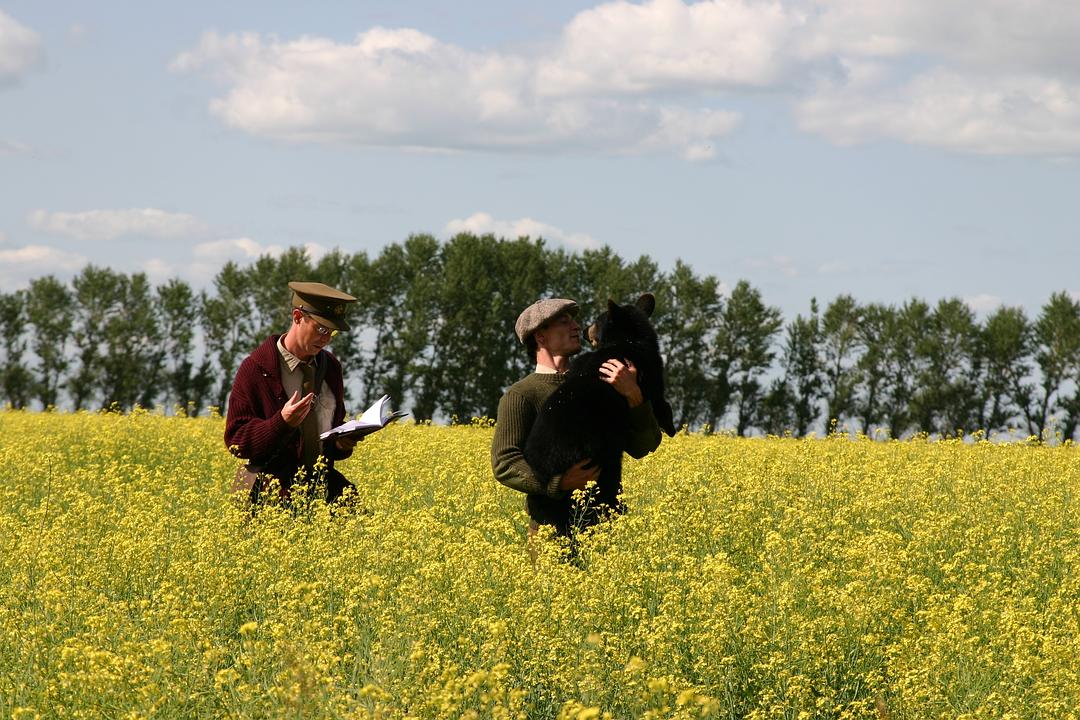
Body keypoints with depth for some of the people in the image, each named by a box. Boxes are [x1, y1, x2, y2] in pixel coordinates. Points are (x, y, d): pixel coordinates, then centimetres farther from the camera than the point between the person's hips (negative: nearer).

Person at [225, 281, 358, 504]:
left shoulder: (331, 368, 13)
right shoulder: (256, 368, -4)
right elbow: (236, 440, -4)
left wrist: (342, 444, 4)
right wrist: (281, 422, -20)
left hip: (323, 485, 6)